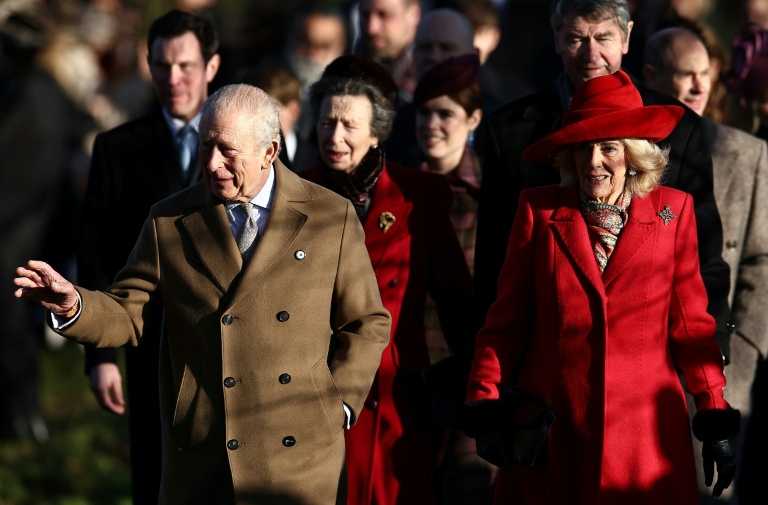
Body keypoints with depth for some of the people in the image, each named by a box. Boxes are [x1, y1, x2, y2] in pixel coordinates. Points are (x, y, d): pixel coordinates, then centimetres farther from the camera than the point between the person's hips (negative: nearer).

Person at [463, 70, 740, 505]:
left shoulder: (673, 212, 5)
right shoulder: (539, 211, 4)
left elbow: (691, 323, 7)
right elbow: (506, 321, 5)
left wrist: (715, 417, 3)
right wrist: (484, 400, -6)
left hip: (646, 427, 0)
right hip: (551, 432, 0)